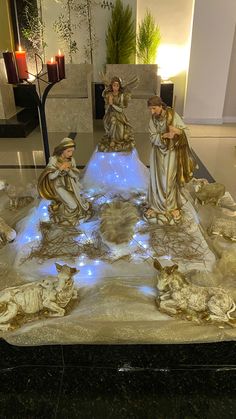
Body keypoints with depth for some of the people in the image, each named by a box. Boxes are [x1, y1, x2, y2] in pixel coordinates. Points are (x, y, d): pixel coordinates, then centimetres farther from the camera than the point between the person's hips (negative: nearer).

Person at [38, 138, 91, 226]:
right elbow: (50, 177, -20)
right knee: (73, 206, -15)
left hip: (70, 185, 5)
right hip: (59, 186, -4)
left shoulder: (71, 160, -7)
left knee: (78, 202, -5)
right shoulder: (54, 159, -19)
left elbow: (76, 175, -8)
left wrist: (68, 170, -28)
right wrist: (60, 169, -36)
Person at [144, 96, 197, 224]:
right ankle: (157, 204, 25)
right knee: (158, 179, 7)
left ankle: (171, 206, 22)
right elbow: (153, 137, -12)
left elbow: (186, 131, -14)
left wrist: (177, 130, -35)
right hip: (158, 153, 2)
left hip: (171, 153, -2)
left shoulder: (173, 115, -14)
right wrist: (166, 135, -30)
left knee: (170, 180, 4)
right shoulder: (152, 120, -6)